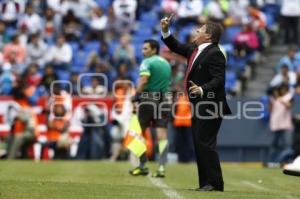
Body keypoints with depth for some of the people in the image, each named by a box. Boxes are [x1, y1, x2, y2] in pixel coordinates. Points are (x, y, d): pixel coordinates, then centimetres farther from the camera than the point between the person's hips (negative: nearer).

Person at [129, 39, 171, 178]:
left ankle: (143, 166, 8)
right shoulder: (166, 63, 17)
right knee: (162, 134, -1)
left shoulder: (147, 62, -5)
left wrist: (137, 95, -18)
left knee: (140, 132, 7)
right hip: (164, 100, 6)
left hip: (148, 98, -6)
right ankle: (162, 167, -10)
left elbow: (143, 79, -20)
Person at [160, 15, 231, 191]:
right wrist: (166, 31, 15)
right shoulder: (195, 49, 13)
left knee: (205, 144, -10)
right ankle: (205, 183, 17)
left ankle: (215, 183, -5)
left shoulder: (214, 53, -15)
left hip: (209, 107, -10)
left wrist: (202, 90, -36)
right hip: (199, 106, 10)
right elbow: (176, 47, 27)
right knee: (199, 145, 12)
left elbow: (218, 79, -22)